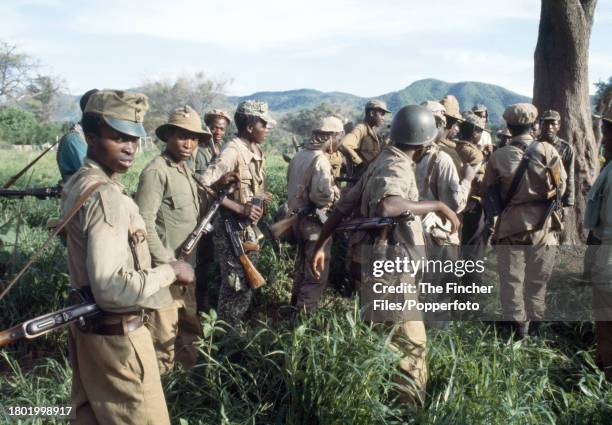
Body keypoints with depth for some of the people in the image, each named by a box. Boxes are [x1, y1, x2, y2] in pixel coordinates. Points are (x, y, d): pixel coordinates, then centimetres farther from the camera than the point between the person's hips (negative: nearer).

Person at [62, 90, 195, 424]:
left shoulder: (76, 185, 7)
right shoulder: (107, 196, -23)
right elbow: (111, 287, -31)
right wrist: (170, 272, -18)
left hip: (86, 327, 10)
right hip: (116, 335, -10)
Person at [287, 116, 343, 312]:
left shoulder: (299, 155, 8)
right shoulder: (320, 160, -20)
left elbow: (291, 183, 16)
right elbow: (322, 195, -29)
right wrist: (336, 193, -10)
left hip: (298, 217, 9)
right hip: (315, 222, -9)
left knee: (302, 266, 22)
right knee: (316, 274, 0)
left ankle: (296, 306, 34)